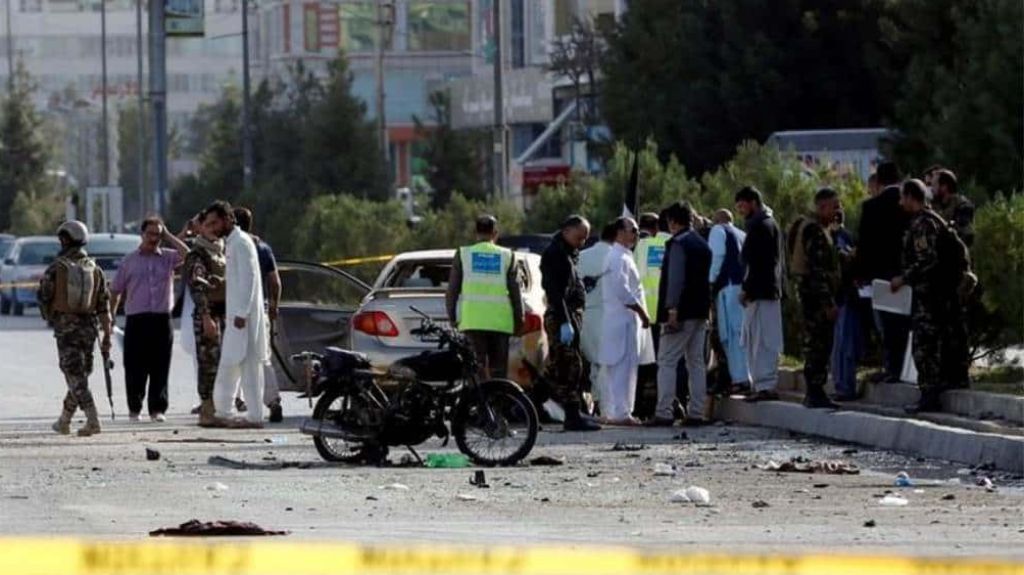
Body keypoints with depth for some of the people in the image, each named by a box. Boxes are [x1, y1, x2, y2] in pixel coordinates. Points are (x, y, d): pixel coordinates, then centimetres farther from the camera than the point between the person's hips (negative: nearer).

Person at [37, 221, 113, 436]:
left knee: (75, 376, -5)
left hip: (65, 327, -4)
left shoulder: (56, 268, -8)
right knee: (79, 374, 15)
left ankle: (92, 420, -17)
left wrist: (50, 318, 18)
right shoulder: (94, 269, 4)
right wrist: (107, 336, 6)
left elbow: (44, 298, -2)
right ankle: (64, 421, 26)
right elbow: (104, 305, 3)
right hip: (89, 327, 4)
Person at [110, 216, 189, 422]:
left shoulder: (168, 258, 10)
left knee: (160, 367, 0)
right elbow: (116, 291, 13)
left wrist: (168, 236, 0)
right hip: (136, 320, 0)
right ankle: (134, 408, 8)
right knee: (135, 367, 0)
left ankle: (157, 408, 6)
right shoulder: (130, 261, 10)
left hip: (162, 320, 0)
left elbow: (186, 254, -10)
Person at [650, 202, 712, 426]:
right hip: (700, 312, 8)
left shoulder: (678, 244, -11)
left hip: (682, 313, -8)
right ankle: (695, 413, 7)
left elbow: (675, 279, -18)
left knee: (667, 362, -6)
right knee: (696, 362, 10)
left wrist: (672, 310, -21)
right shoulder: (702, 245, 16)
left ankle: (664, 413, -11)